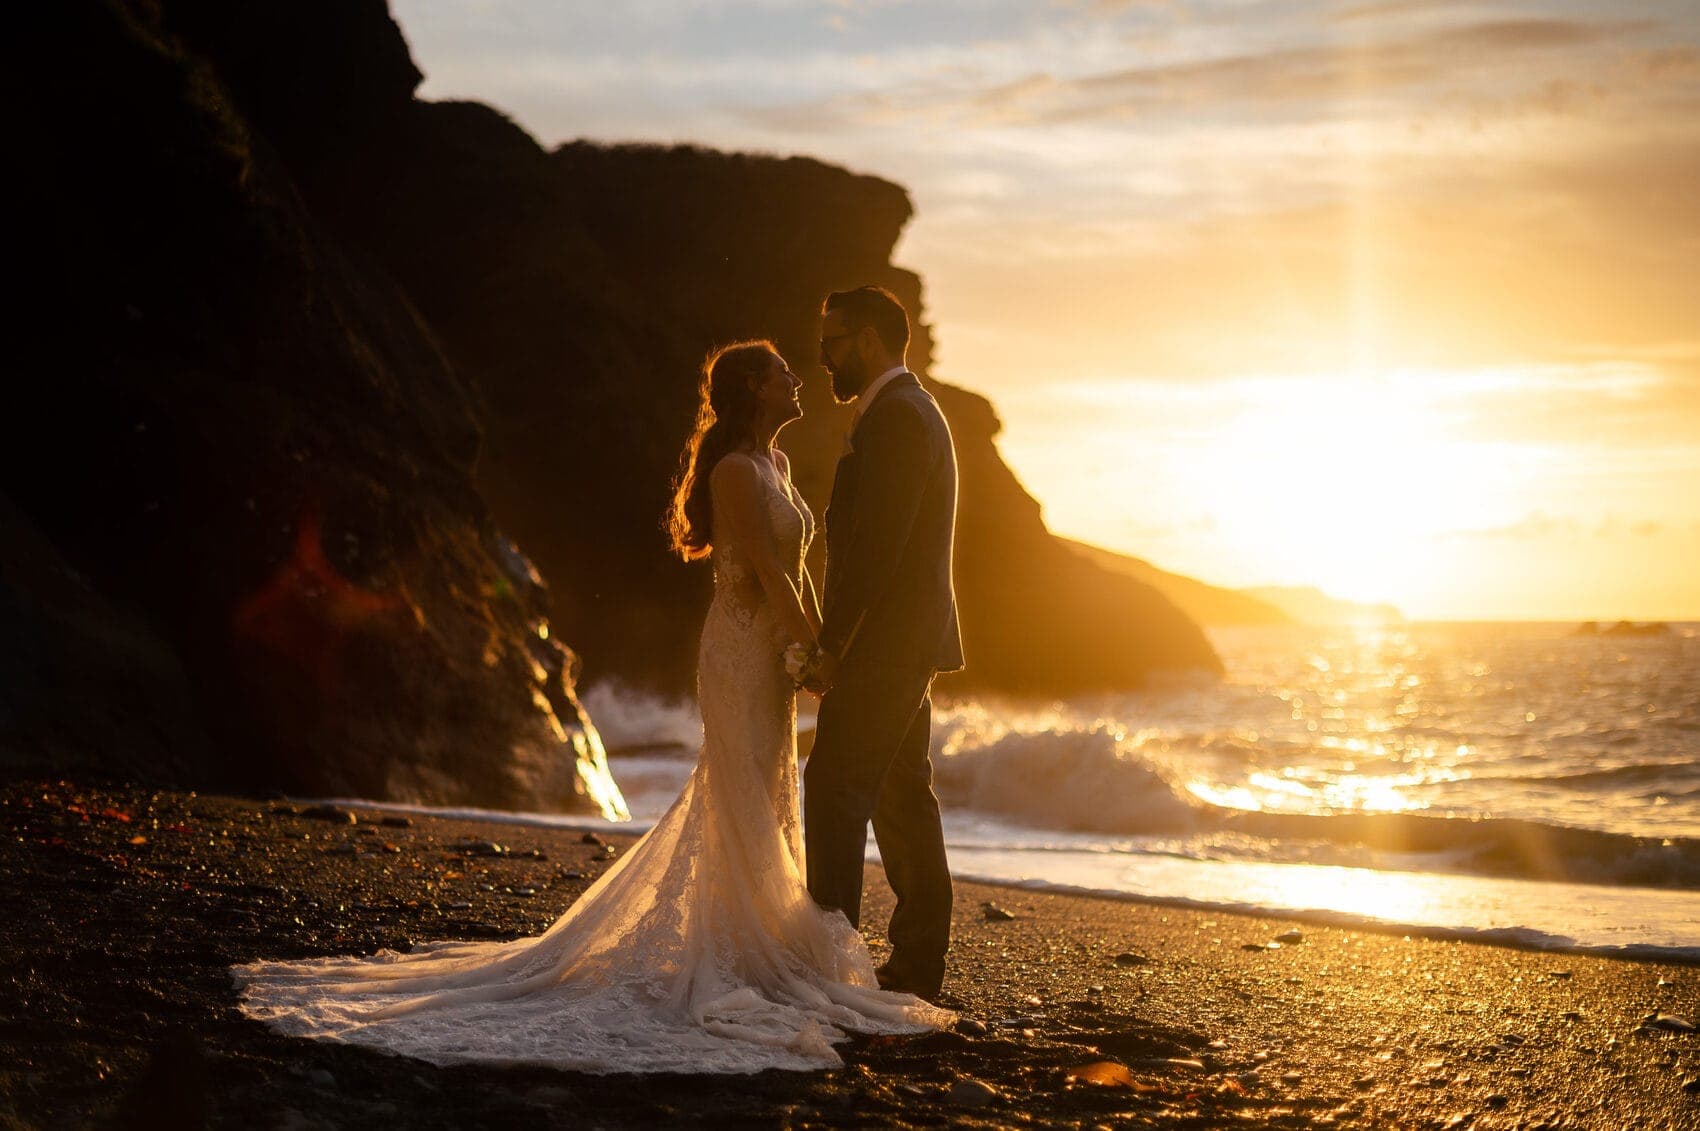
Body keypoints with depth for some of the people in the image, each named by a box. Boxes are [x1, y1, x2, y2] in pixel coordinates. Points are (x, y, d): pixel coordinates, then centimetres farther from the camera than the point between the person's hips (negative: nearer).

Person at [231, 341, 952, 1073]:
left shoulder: (775, 464, 13)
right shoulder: (734, 471, -17)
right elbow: (769, 571, -19)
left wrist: (818, 642, 8)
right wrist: (812, 647, -15)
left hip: (772, 656, 10)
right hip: (740, 649, -10)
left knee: (762, 809, 15)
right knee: (742, 813, -4)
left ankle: (753, 950, 24)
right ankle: (733, 962, 2)